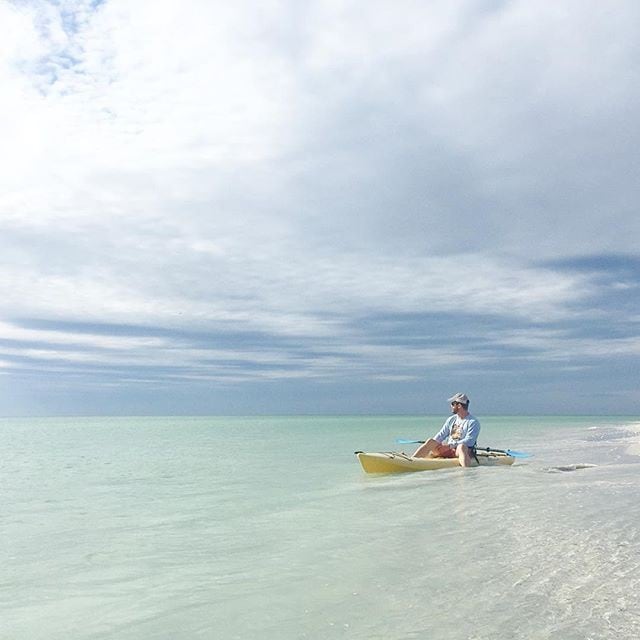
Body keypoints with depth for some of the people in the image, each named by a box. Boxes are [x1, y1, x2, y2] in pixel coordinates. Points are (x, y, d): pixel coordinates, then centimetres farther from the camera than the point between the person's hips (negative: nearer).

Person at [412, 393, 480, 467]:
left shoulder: (473, 422, -4)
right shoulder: (451, 419, 17)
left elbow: (469, 441, -16)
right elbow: (441, 435, 13)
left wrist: (449, 446, -23)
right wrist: (433, 444, -6)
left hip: (464, 451, -5)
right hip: (448, 451, 5)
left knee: (461, 446, -40)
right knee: (430, 441, -18)